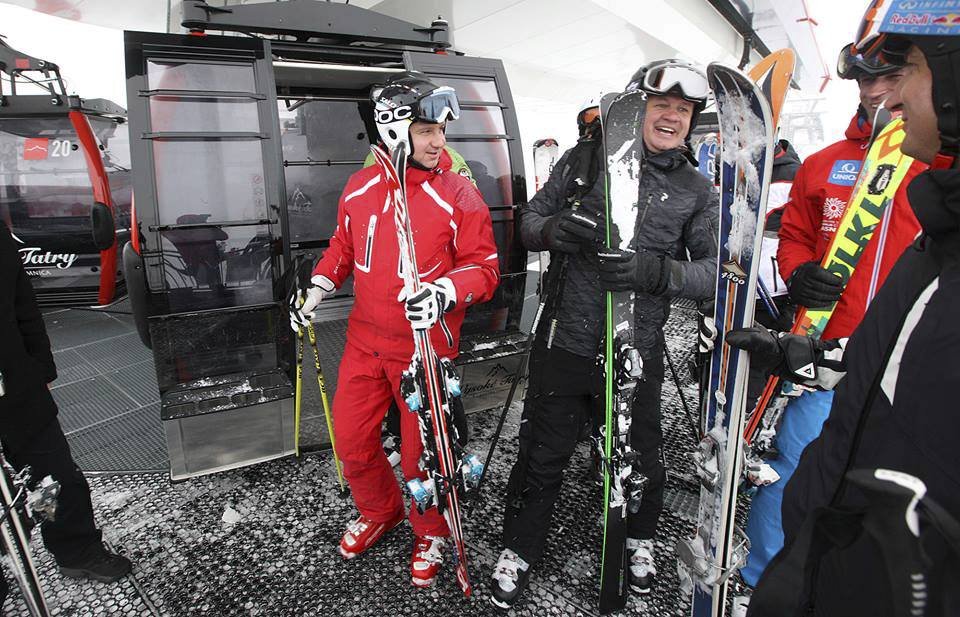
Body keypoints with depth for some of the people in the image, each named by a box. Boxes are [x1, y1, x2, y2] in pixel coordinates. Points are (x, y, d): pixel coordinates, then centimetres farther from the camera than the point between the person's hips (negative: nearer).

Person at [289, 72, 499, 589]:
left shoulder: (458, 195, -11)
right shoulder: (359, 188, 2)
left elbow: (485, 267, -11)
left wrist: (445, 291, -30)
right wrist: (318, 289, 5)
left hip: (425, 346, -4)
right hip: (365, 341, 5)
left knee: (420, 456, 6)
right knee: (351, 440, 15)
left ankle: (431, 534, 37)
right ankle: (379, 513, 45)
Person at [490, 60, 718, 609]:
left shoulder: (697, 190, 4)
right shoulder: (583, 159, 2)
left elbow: (715, 268, -4)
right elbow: (529, 221, 6)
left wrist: (655, 270, -23)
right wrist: (554, 228, -18)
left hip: (638, 352, 1)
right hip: (566, 342, -1)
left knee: (642, 456, 19)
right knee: (542, 457, 11)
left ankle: (641, 538, 49)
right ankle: (520, 551, 35)